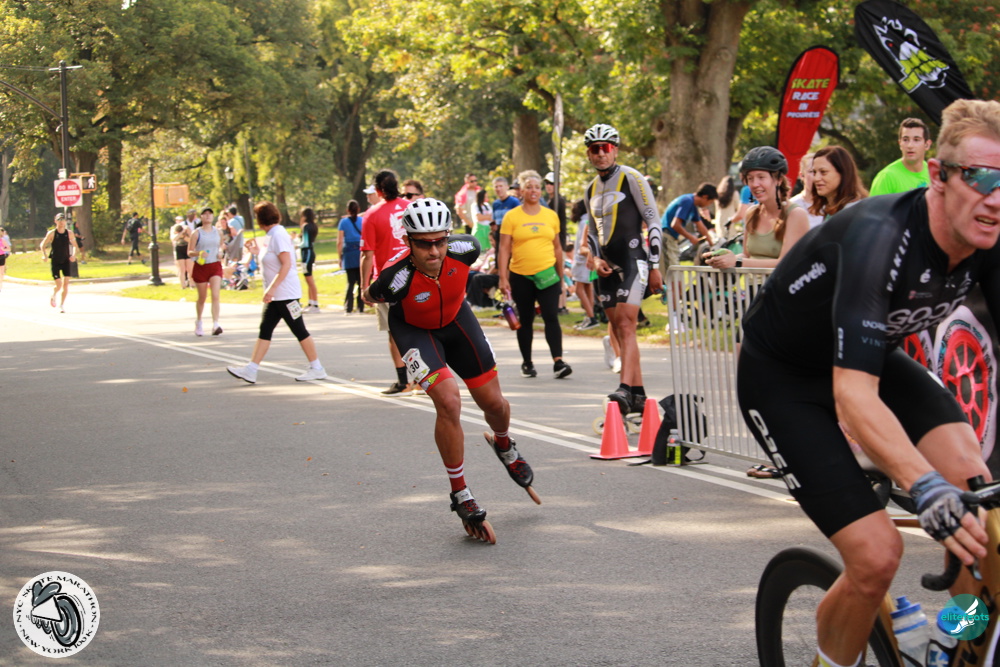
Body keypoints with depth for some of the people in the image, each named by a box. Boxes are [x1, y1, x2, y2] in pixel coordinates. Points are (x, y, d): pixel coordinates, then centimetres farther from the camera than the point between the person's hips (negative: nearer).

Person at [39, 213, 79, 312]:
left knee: (66, 284, -7)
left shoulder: (69, 233, 1)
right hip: (55, 262, -2)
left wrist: (74, 255, -6)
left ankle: (62, 305, 6)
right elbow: (42, 245, 1)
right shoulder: (52, 233, -6)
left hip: (66, 261, 2)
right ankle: (53, 295, 27)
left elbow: (75, 245, 13)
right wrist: (44, 255, -17)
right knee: (59, 285, -7)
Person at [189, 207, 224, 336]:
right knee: (202, 297, 10)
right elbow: (189, 252, -3)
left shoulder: (218, 232, 6)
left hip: (215, 266, 1)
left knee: (215, 296, -15)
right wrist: (198, 253, -23)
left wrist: (220, 253, -2)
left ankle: (215, 325, -21)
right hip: (200, 267, -1)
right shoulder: (196, 233, -3)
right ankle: (198, 323, 33)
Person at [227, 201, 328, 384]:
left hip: (286, 294, -10)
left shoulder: (278, 235, -15)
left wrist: (272, 288, -27)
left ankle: (316, 369, 6)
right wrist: (257, 252, 20)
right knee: (265, 330, 5)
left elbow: (286, 263, -24)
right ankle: (251, 370, 3)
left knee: (299, 331, -2)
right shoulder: (272, 235, 14)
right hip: (276, 295, 10)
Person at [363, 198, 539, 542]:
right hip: (414, 329, -4)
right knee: (448, 401, -23)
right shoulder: (397, 278, -38)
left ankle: (504, 446, 45)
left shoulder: (464, 249, -30)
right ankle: (461, 496, -7)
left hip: (456, 319, 4)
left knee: (494, 403, 6)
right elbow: (370, 296, -14)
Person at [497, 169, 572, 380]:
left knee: (551, 317, -11)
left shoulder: (551, 216, 9)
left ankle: (558, 362, -15)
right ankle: (527, 363, 19)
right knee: (525, 321, 8)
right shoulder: (512, 216, 0)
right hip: (520, 276, -1)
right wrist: (503, 278, -9)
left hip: (547, 275, 1)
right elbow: (504, 249, -2)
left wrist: (561, 276, 16)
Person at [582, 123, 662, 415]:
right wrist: (596, 258, 5)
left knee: (626, 326, -19)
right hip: (608, 267, 8)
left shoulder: (631, 178, -6)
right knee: (618, 330, 6)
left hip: (632, 259, -8)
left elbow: (653, 222, -8)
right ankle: (638, 396, 10)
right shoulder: (591, 189, 15)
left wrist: (655, 267, -12)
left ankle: (626, 390, -28)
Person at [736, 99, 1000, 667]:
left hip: (876, 352, 6)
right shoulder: (881, 237, -36)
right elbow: (853, 395, -44)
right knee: (877, 556, -18)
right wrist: (927, 490, -57)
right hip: (783, 378, -6)